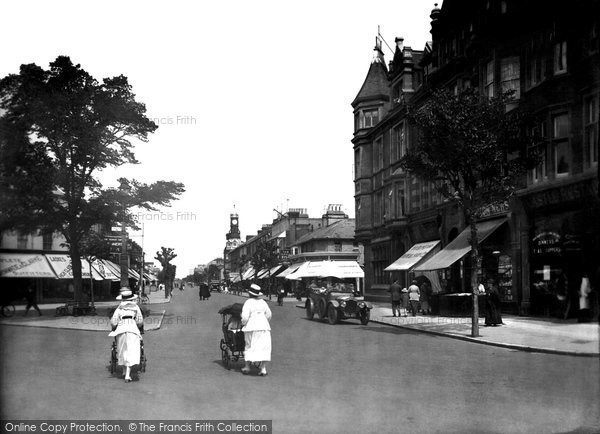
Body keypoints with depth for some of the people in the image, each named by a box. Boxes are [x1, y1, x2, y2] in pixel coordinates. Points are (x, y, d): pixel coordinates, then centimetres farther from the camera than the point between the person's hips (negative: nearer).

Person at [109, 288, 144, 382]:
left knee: (123, 351, 18)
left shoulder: (119, 308, 9)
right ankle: (127, 375, -13)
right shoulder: (136, 307, 10)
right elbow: (140, 321, 5)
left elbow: (113, 322, 4)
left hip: (121, 329, 1)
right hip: (133, 329, -1)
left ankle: (124, 371, 27)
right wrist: (141, 330, 22)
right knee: (131, 353, -4)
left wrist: (114, 330, 22)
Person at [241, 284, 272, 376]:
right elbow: (269, 315, 12)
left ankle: (247, 366, 16)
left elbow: (245, 317, -14)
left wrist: (243, 324, 5)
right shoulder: (263, 302, 7)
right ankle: (263, 368, -3)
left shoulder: (248, 303, -8)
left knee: (250, 346, 12)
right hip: (264, 327, 3)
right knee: (264, 347, 3)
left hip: (251, 327, -3)